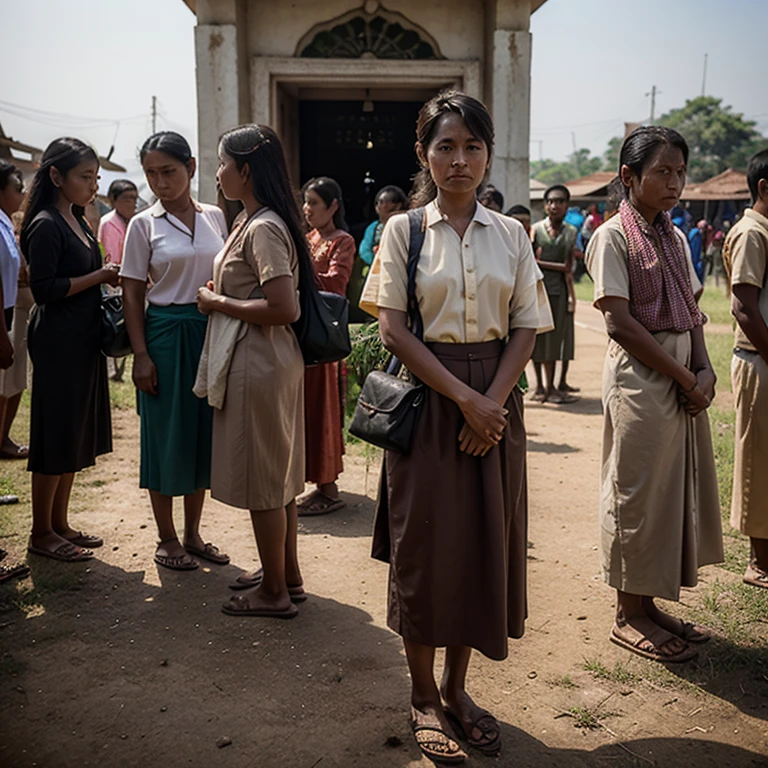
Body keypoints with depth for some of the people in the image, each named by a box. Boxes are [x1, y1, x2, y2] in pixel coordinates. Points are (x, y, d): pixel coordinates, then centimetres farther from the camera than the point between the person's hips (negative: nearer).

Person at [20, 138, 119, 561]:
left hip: (84, 339, 9)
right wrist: (100, 275, -15)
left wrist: (112, 276, 3)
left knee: (76, 437, 14)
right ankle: (41, 533, 12)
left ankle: (60, 523, 25)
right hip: (58, 342, -9)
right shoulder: (45, 226, -14)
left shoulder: (77, 222, 14)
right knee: (55, 437, -1)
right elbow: (44, 289, -20)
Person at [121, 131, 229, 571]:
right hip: (166, 333, -3)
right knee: (166, 435, 3)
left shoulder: (215, 218, 6)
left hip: (213, 332, 3)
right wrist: (141, 355, -10)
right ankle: (167, 539, 18)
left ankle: (193, 533, 24)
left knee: (205, 432, 9)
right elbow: (133, 293, -3)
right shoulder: (144, 225, -2)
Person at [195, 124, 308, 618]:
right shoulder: (255, 221, 12)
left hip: (258, 366, -10)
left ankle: (275, 592, 16)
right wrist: (221, 299, 6)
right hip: (270, 361, 10)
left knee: (263, 480, 2)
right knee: (279, 474, 17)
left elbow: (284, 308, -26)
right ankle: (286, 574, 31)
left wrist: (218, 303, -16)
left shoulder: (262, 228, -18)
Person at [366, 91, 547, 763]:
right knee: (425, 546, 4)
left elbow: (525, 328, 3)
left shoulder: (511, 234, 7)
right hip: (427, 398, -3)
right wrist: (463, 397, -14)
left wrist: (491, 403, -11)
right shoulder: (403, 230, -1)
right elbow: (393, 330, -8)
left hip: (495, 402, 3)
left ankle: (456, 687, 27)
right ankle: (424, 696, 22)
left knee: (484, 543, 8)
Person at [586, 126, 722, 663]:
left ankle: (648, 603, 26)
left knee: (678, 488, 12)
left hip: (686, 380, 8)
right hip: (641, 381, -8)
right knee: (638, 493, 1)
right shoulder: (613, 237, -9)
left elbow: (691, 314, 12)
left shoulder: (673, 238, 13)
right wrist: (684, 377, -14)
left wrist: (705, 372, -5)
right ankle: (629, 615, 16)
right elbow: (620, 322, -16)